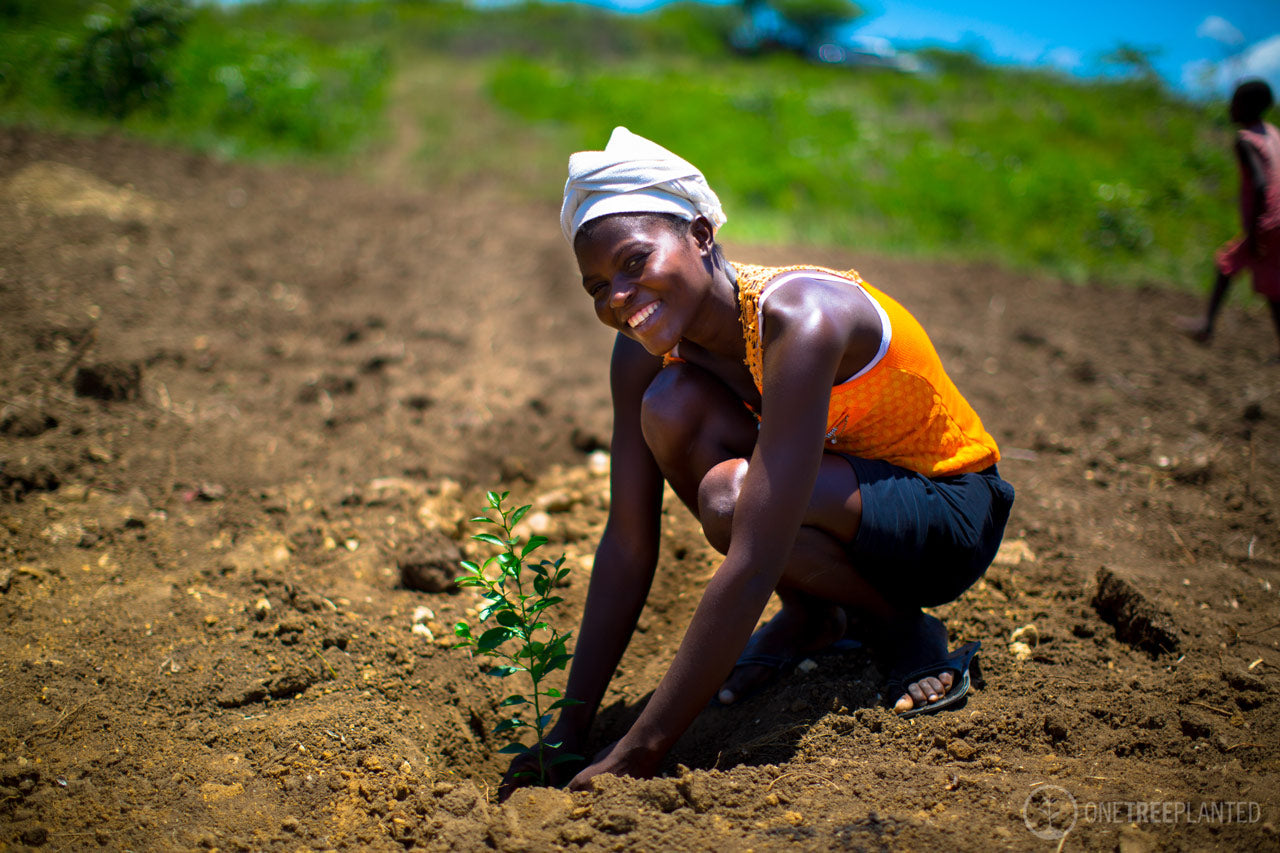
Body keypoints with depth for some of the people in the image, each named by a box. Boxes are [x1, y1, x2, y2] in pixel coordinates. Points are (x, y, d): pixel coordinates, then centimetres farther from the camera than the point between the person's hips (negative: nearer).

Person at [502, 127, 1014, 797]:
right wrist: (570, 731, -13)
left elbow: (752, 568, -38)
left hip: (952, 517, -6)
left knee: (729, 497, -34)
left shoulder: (799, 319, -34)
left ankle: (909, 634, -5)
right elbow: (627, 546, -10)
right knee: (672, 406, -20)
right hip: (843, 483, 7)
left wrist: (637, 754, -34)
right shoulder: (644, 351, -12)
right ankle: (808, 617, 0)